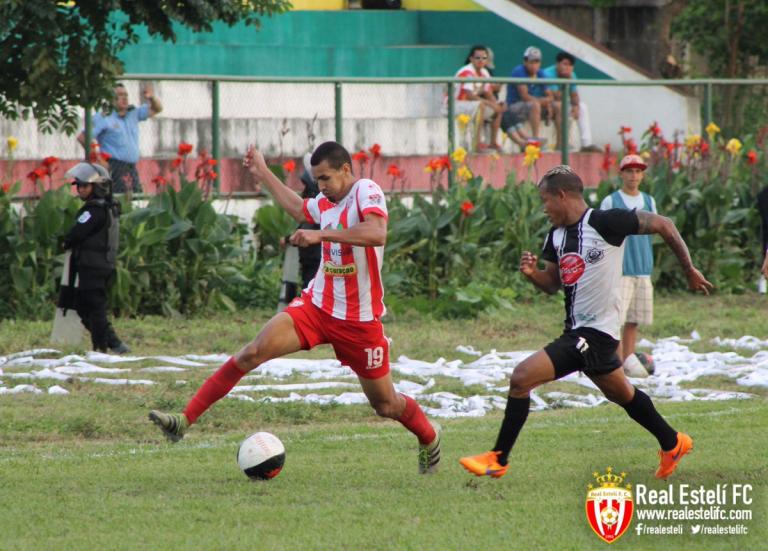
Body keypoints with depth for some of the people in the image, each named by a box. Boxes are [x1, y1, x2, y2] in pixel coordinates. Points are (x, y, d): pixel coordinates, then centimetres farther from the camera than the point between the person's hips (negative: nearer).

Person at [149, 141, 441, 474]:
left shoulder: (366, 191, -13)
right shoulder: (325, 202, 9)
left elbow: (377, 234, -34)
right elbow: (299, 210, 34)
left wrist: (321, 235, -36)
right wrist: (264, 175, 36)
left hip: (359, 320, -5)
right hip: (318, 306, 5)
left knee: (385, 404, 8)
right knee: (253, 352, -15)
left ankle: (430, 440, 40)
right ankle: (185, 420, -18)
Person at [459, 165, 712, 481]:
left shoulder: (605, 222, -16)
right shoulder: (556, 235, 8)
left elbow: (662, 225, -8)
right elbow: (553, 284, 19)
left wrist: (689, 270, 0)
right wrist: (533, 274, -5)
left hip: (595, 333, -10)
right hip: (577, 329, 10)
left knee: (522, 378, -16)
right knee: (620, 393, 26)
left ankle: (498, 460, -9)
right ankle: (672, 444, 45)